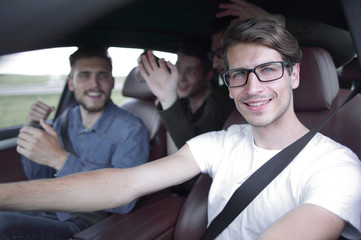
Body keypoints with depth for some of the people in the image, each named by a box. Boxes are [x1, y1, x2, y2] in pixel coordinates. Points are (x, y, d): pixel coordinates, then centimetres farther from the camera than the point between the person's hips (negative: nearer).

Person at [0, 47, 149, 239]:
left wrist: (60, 159, -33)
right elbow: (37, 177, 11)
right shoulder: (65, 120, 4)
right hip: (46, 211, 6)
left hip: (83, 224, -6)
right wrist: (31, 129, -6)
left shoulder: (130, 130, -17)